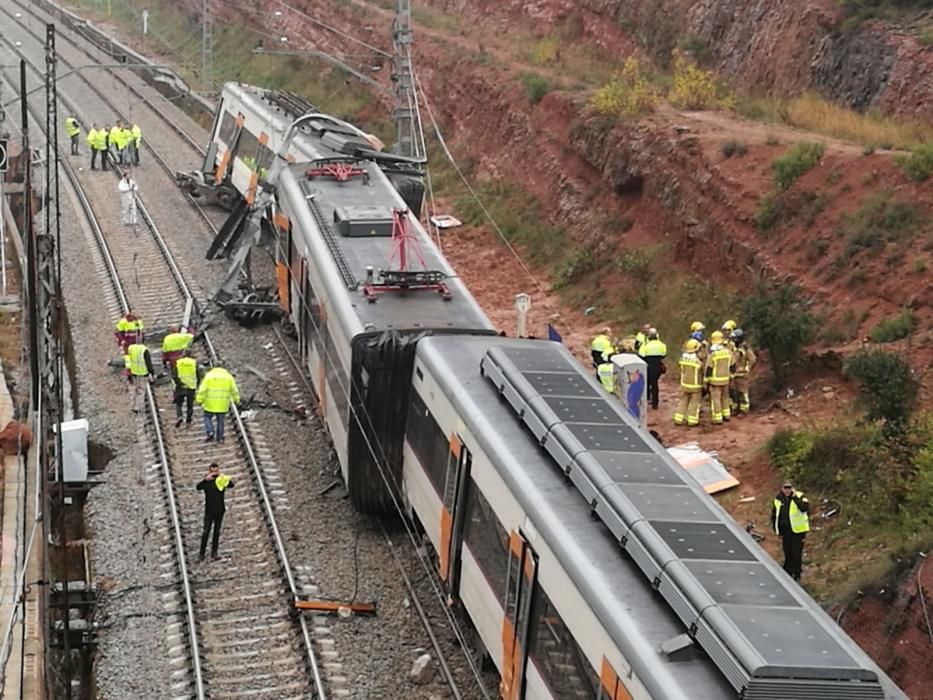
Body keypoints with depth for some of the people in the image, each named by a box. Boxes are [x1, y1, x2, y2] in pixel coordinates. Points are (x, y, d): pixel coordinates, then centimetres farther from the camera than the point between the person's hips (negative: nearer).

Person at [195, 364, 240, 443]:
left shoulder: (209, 376, -1)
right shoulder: (228, 376, 5)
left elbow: (202, 390, -7)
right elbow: (234, 390, 7)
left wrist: (199, 400, -3)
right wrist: (236, 400, 19)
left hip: (210, 403, -2)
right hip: (223, 404, 2)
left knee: (207, 417, 13)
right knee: (220, 420, 12)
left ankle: (210, 432, -5)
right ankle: (220, 437, 15)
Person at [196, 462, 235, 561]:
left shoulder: (221, 480, 0)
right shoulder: (206, 481, -4)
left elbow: (232, 485, -16)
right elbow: (198, 487, -22)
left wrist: (226, 478, -36)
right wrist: (206, 479, -37)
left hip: (220, 510, 2)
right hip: (209, 510, -2)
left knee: (217, 531, 8)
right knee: (206, 531, -5)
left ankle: (214, 552, 15)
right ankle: (201, 553, -1)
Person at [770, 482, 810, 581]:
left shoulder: (799, 497, -10)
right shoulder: (778, 500, 3)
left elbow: (805, 508, -30)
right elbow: (774, 515, 15)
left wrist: (795, 497, -30)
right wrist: (776, 528, 11)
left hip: (798, 530, -4)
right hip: (785, 531, 4)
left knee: (796, 553, 0)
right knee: (787, 553, 14)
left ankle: (796, 575, 11)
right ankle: (788, 572, 27)